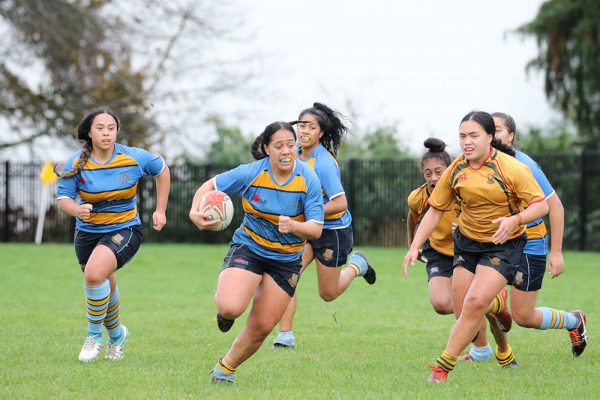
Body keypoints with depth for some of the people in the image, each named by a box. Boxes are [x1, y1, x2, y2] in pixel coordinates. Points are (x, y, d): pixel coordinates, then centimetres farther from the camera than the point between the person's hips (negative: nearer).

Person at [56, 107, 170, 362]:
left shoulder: (134, 158, -11)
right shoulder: (76, 163, -11)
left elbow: (162, 170, 7)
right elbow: (63, 198, -12)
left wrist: (160, 210, 4)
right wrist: (76, 209, -35)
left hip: (125, 229, -3)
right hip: (88, 232, 3)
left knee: (94, 274, -28)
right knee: (105, 288, 16)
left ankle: (94, 334, -9)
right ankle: (116, 334, 47)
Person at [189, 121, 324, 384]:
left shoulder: (308, 180, -15)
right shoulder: (251, 173, -15)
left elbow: (316, 229, -17)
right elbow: (211, 185, -2)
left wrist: (294, 226, -40)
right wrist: (195, 212, -22)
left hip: (287, 259, 2)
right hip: (248, 247, -2)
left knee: (261, 328, 3)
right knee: (230, 307, -27)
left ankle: (226, 367, 30)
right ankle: (225, 312, 13)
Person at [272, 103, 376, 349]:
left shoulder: (323, 162, -25)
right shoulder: (297, 155, -2)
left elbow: (340, 203, -28)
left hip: (333, 230, -6)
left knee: (328, 294, 8)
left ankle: (356, 265, 37)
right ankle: (285, 336, -7)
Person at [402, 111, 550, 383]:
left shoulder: (511, 168, -16)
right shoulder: (456, 170, -2)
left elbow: (541, 205, -14)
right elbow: (435, 210, 6)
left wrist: (514, 219, -33)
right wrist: (415, 247, -2)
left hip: (503, 245, -5)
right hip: (467, 243, 5)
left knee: (476, 301, -22)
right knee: (463, 311, 1)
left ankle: (443, 367, -17)